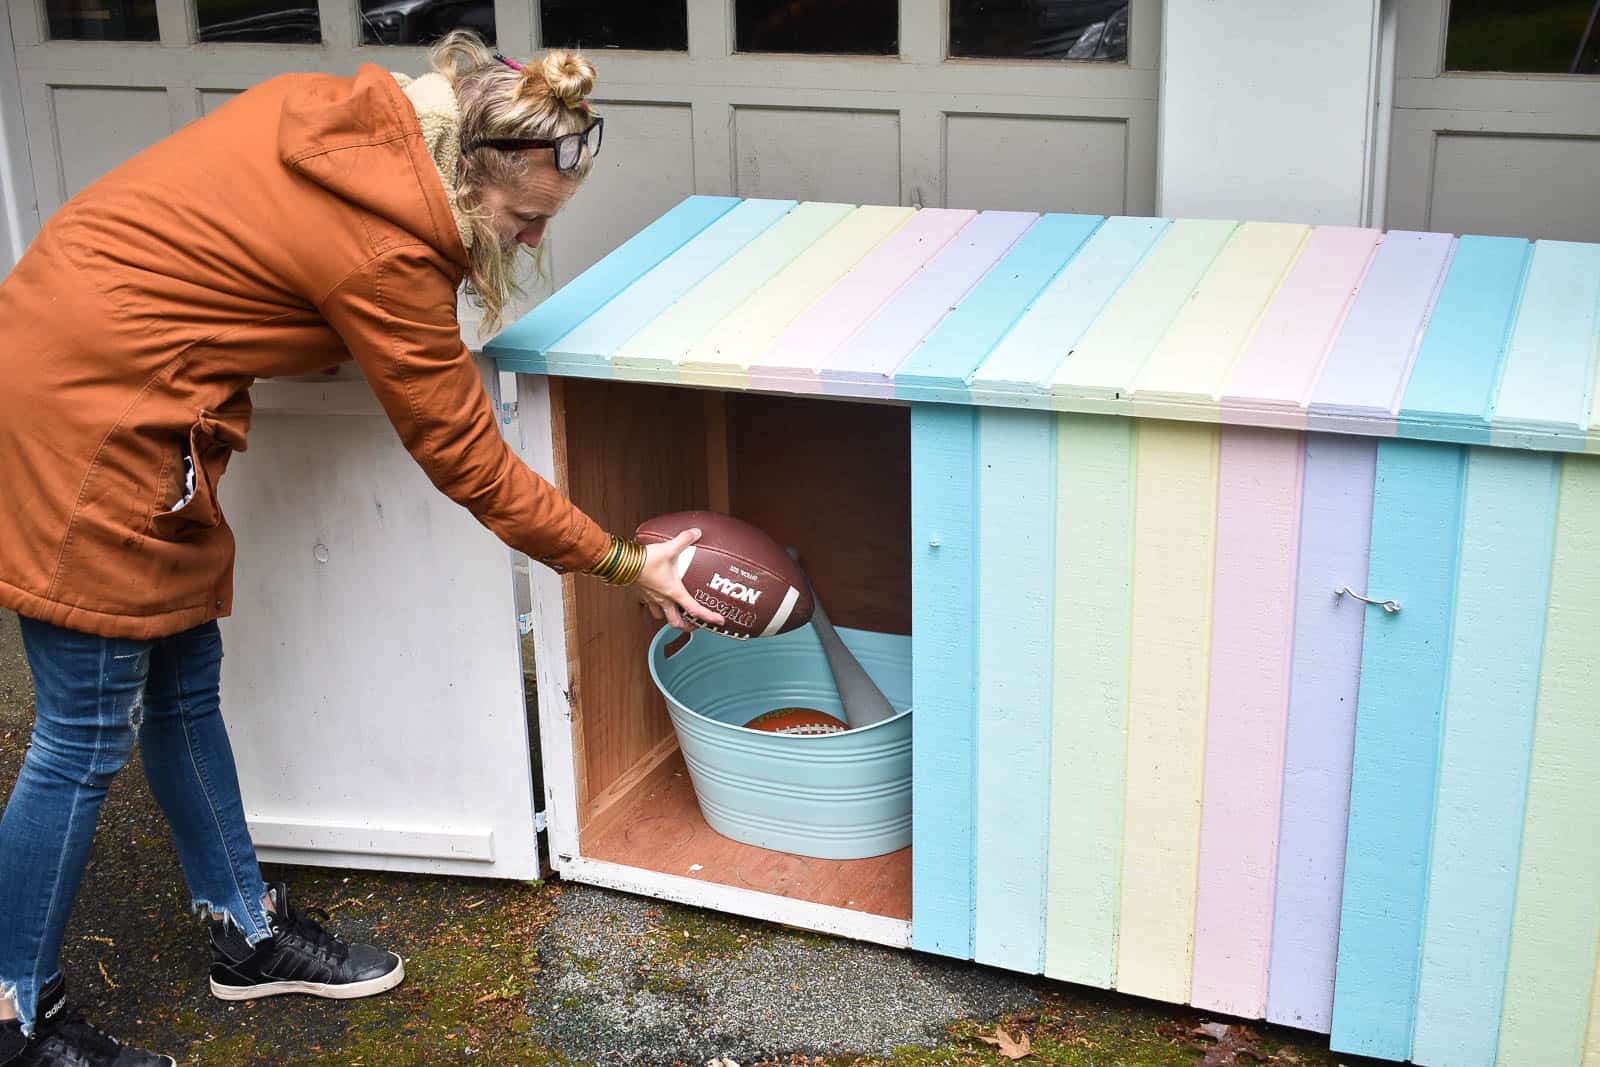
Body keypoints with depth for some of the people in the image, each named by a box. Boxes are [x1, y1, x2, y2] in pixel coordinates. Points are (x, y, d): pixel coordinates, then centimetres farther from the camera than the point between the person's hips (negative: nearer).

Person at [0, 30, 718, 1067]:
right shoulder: (389, 250, -22)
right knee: (89, 734, 1)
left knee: (184, 683, 17)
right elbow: (467, 462, -13)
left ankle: (251, 936, 31)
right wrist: (625, 562, -4)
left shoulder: (346, 112, 0)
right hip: (88, 418, -9)